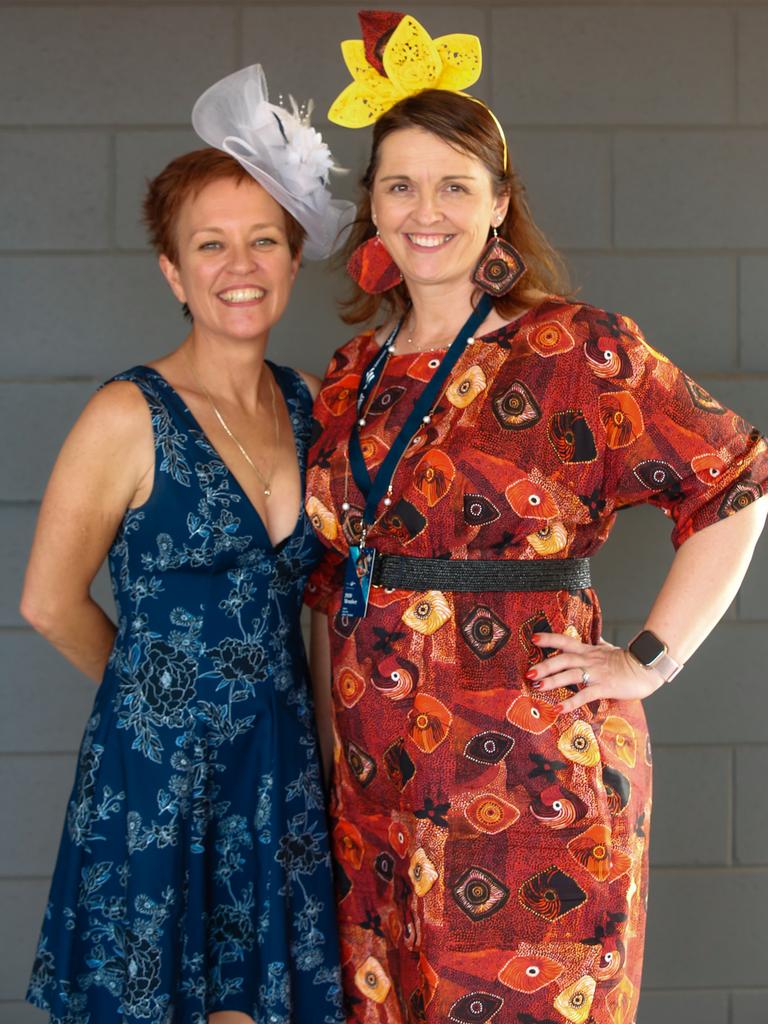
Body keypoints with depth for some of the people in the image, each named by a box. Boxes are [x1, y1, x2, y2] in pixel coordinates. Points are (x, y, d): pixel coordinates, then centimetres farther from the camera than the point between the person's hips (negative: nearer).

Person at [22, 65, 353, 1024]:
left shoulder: (302, 404, 6)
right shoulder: (129, 417, -12)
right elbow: (51, 603, -3)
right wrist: (160, 688, 9)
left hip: (281, 772, 5)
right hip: (157, 775, -5)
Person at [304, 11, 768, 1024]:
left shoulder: (578, 351, -7)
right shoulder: (352, 377, 11)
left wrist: (649, 659, -9)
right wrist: (336, 740, 15)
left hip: (530, 779, -5)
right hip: (378, 783, 5)